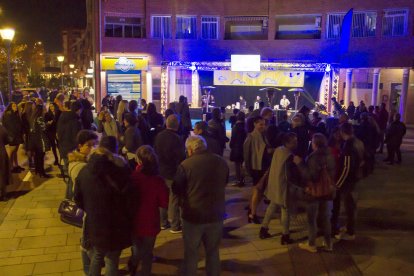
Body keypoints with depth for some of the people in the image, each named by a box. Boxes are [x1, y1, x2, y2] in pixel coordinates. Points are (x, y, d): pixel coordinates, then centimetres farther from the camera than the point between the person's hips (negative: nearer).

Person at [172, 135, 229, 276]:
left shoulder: (186, 164, -16)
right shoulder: (221, 162, -2)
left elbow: (176, 189, -4)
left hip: (193, 215, -3)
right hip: (216, 214, 4)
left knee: (191, 252, 14)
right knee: (213, 251, 20)